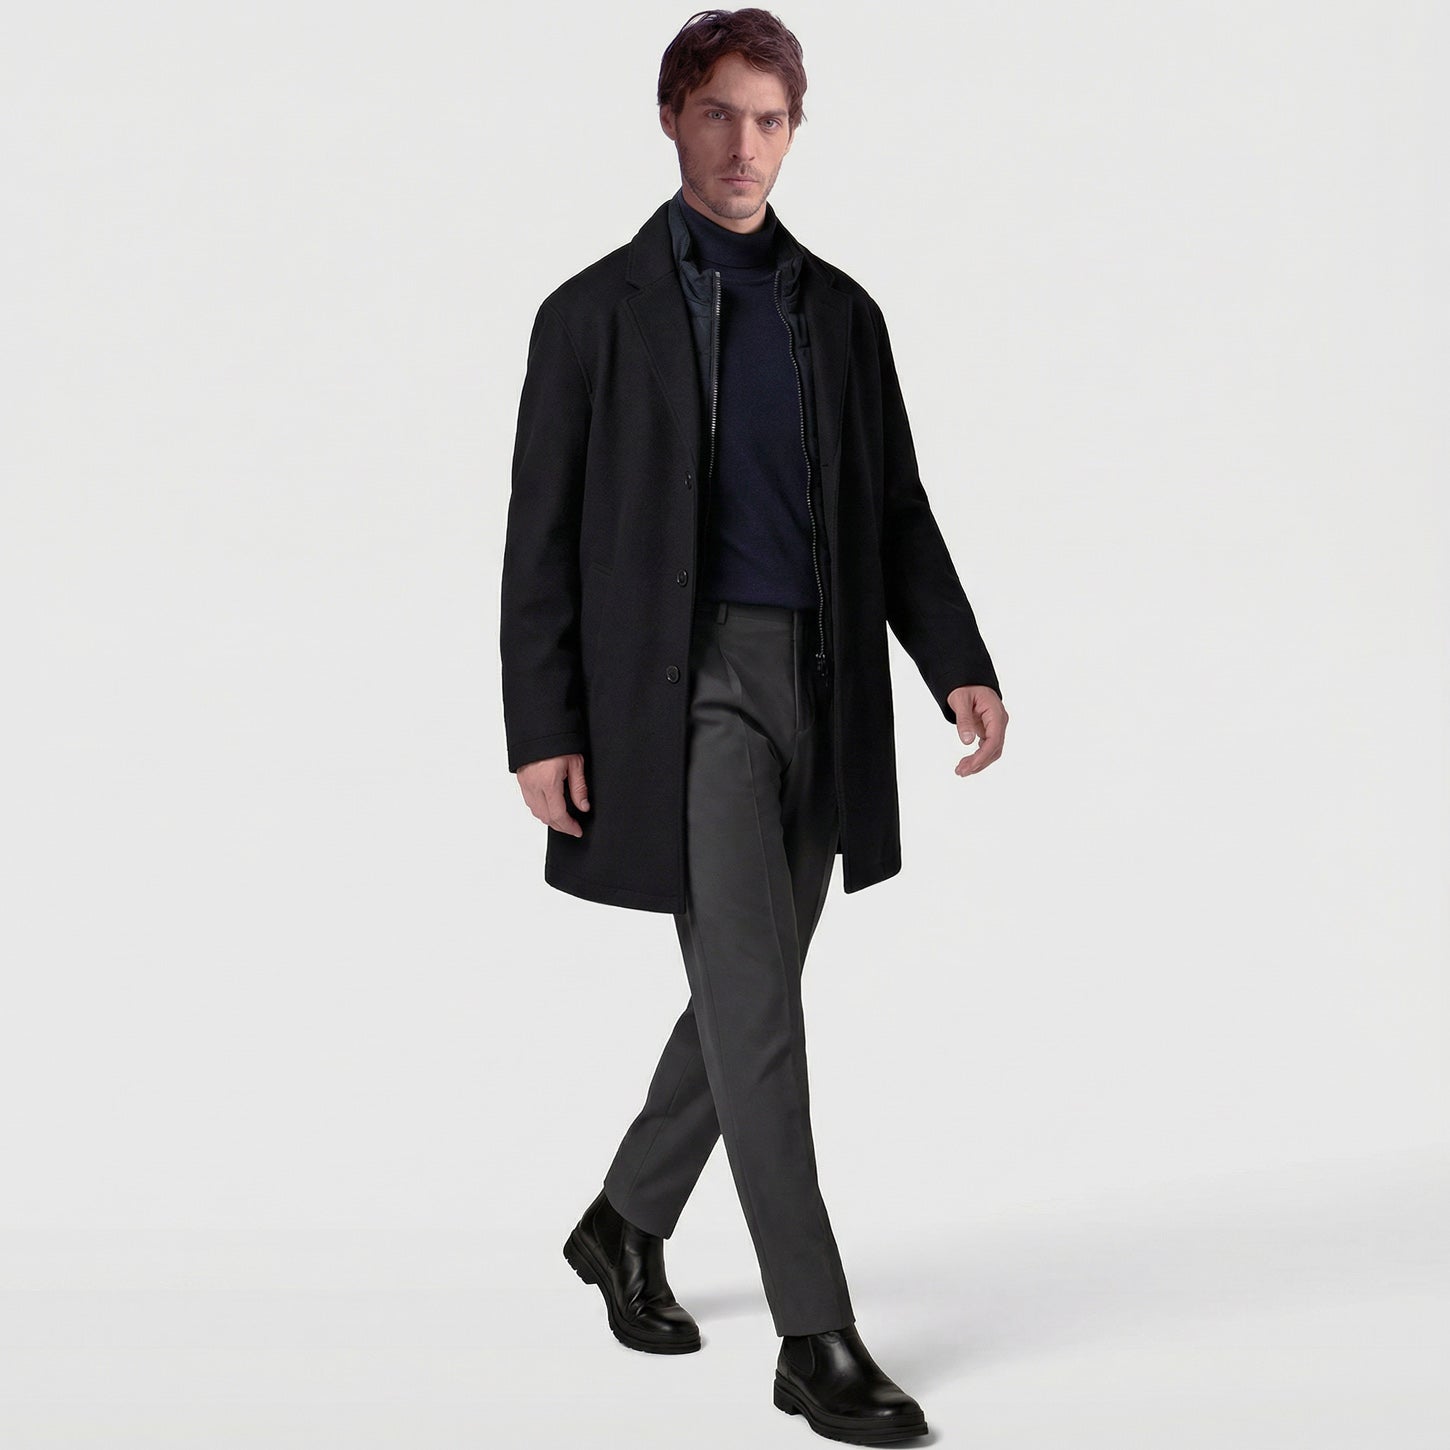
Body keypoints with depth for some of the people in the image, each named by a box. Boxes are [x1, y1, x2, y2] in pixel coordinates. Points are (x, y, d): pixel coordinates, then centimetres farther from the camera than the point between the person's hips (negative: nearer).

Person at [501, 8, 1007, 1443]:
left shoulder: (840, 310, 13)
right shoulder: (596, 312, 1)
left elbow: (898, 513, 13)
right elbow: (542, 538, -1)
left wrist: (959, 664, -2)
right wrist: (541, 731, -8)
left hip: (821, 685, 5)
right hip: (685, 681, -5)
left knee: (750, 994, 13)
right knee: (756, 1002, -11)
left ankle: (624, 1222, 35)